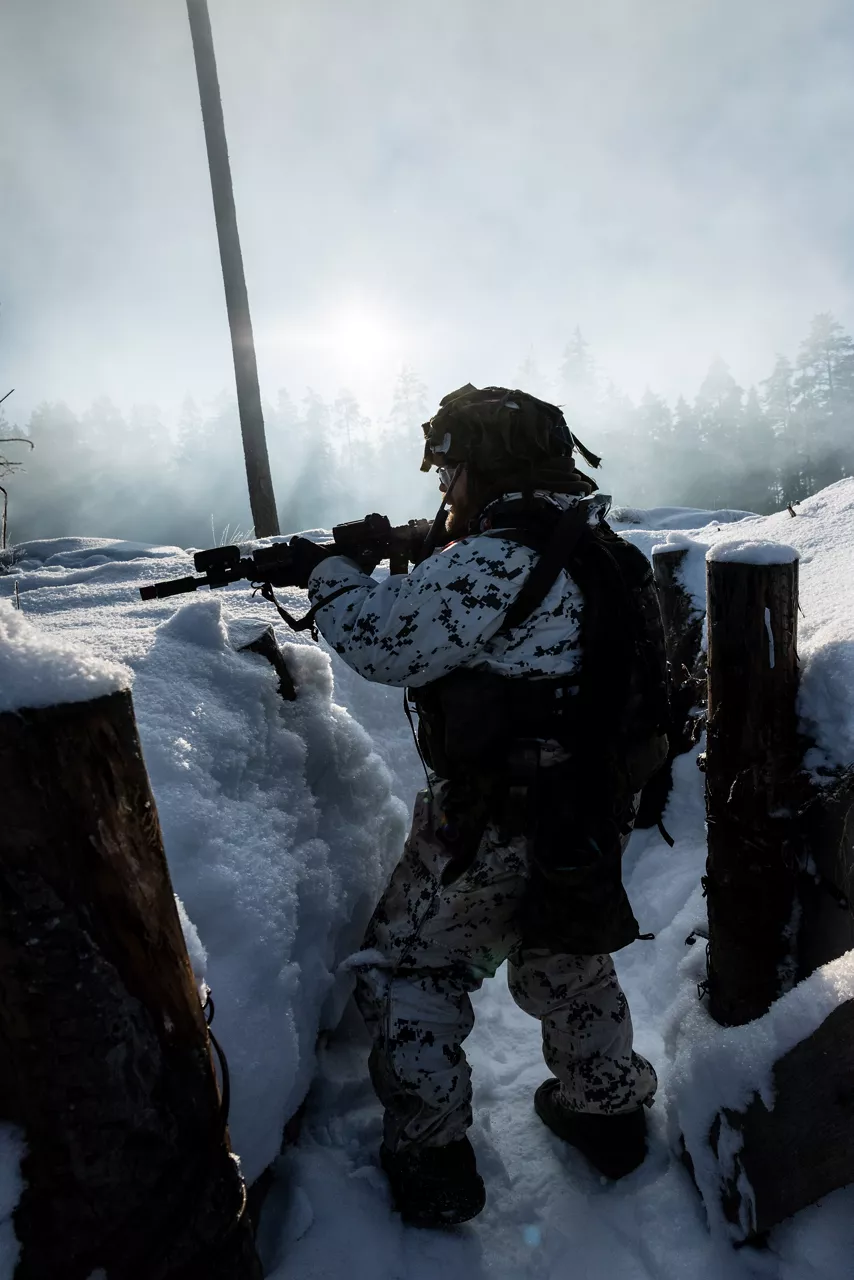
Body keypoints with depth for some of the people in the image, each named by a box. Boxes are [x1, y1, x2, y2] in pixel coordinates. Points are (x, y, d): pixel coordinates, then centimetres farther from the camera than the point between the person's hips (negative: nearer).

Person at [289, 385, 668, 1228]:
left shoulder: (499, 558, -22)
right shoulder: (592, 545, 8)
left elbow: (387, 643, -24)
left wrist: (326, 571, -7)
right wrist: (391, 564, 6)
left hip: (496, 830, -8)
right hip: (594, 817, 9)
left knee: (409, 971, 14)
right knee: (569, 965, 29)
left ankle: (429, 1165, 26)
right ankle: (608, 1113, 47)